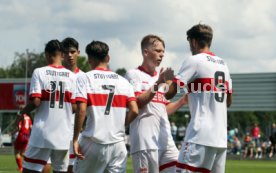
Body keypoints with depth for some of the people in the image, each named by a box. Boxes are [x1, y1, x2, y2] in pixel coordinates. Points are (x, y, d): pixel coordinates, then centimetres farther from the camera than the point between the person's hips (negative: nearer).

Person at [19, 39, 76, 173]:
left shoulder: (39, 72, -4)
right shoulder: (72, 76, 4)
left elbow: (36, 102, -12)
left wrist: (22, 112, 6)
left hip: (42, 133, -3)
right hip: (63, 135, 3)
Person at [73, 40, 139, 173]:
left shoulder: (84, 79, -2)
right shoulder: (123, 81, 9)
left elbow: (81, 110, -12)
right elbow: (134, 111, 1)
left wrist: (75, 139, -8)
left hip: (93, 143, -3)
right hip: (118, 143, 3)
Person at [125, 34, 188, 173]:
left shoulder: (161, 78, 23)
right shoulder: (134, 74, 2)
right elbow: (138, 102, -12)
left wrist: (182, 101, 10)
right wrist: (158, 83, -15)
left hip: (165, 140, 7)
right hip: (145, 142, -7)